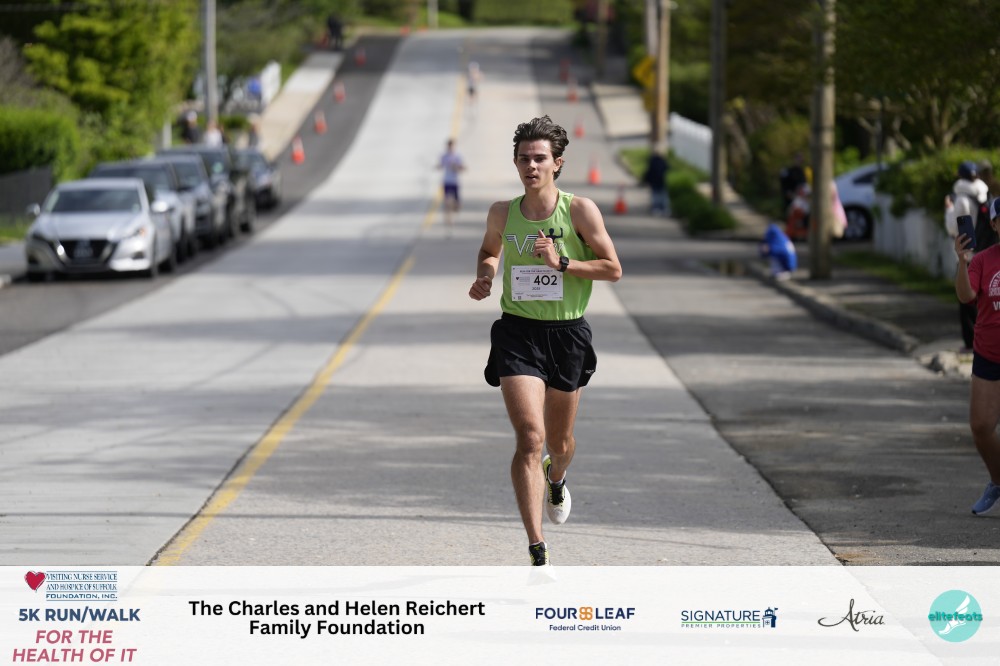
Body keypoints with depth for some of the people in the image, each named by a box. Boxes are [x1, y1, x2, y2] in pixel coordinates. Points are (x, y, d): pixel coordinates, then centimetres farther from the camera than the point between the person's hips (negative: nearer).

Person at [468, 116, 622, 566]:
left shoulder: (580, 210, -7)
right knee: (529, 438, -16)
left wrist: (562, 263, -17)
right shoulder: (502, 213, 1)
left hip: (566, 334, 0)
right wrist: (484, 277, 1)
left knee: (558, 442, 16)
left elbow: (613, 269, -4)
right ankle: (537, 550, -18)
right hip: (517, 332, 0)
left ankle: (556, 478, 57)